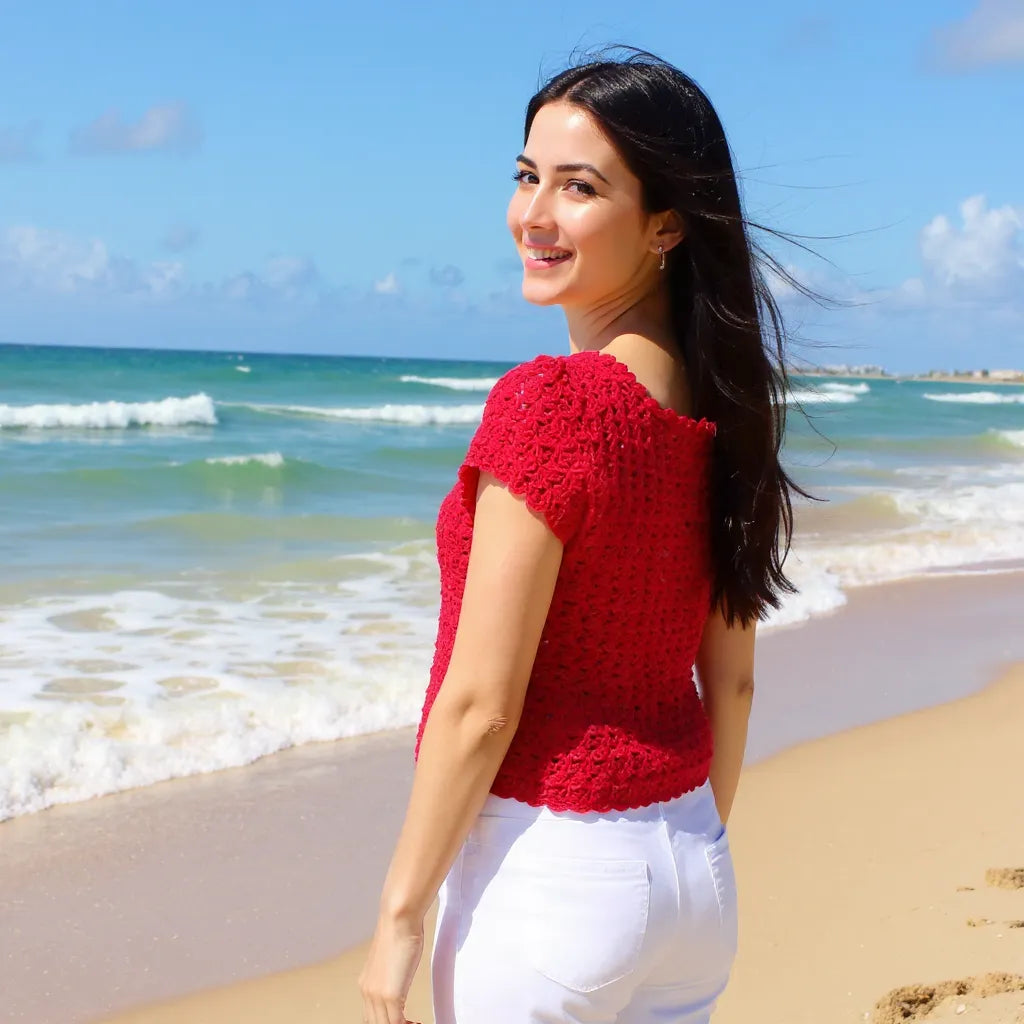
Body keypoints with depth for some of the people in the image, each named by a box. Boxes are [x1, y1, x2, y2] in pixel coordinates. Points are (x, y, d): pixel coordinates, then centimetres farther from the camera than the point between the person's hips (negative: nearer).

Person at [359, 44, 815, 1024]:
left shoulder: (549, 403, -20)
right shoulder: (720, 411, 3)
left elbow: (480, 703, -19)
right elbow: (731, 680, 10)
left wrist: (400, 913, -11)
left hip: (543, 868, -7)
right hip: (687, 868, 7)